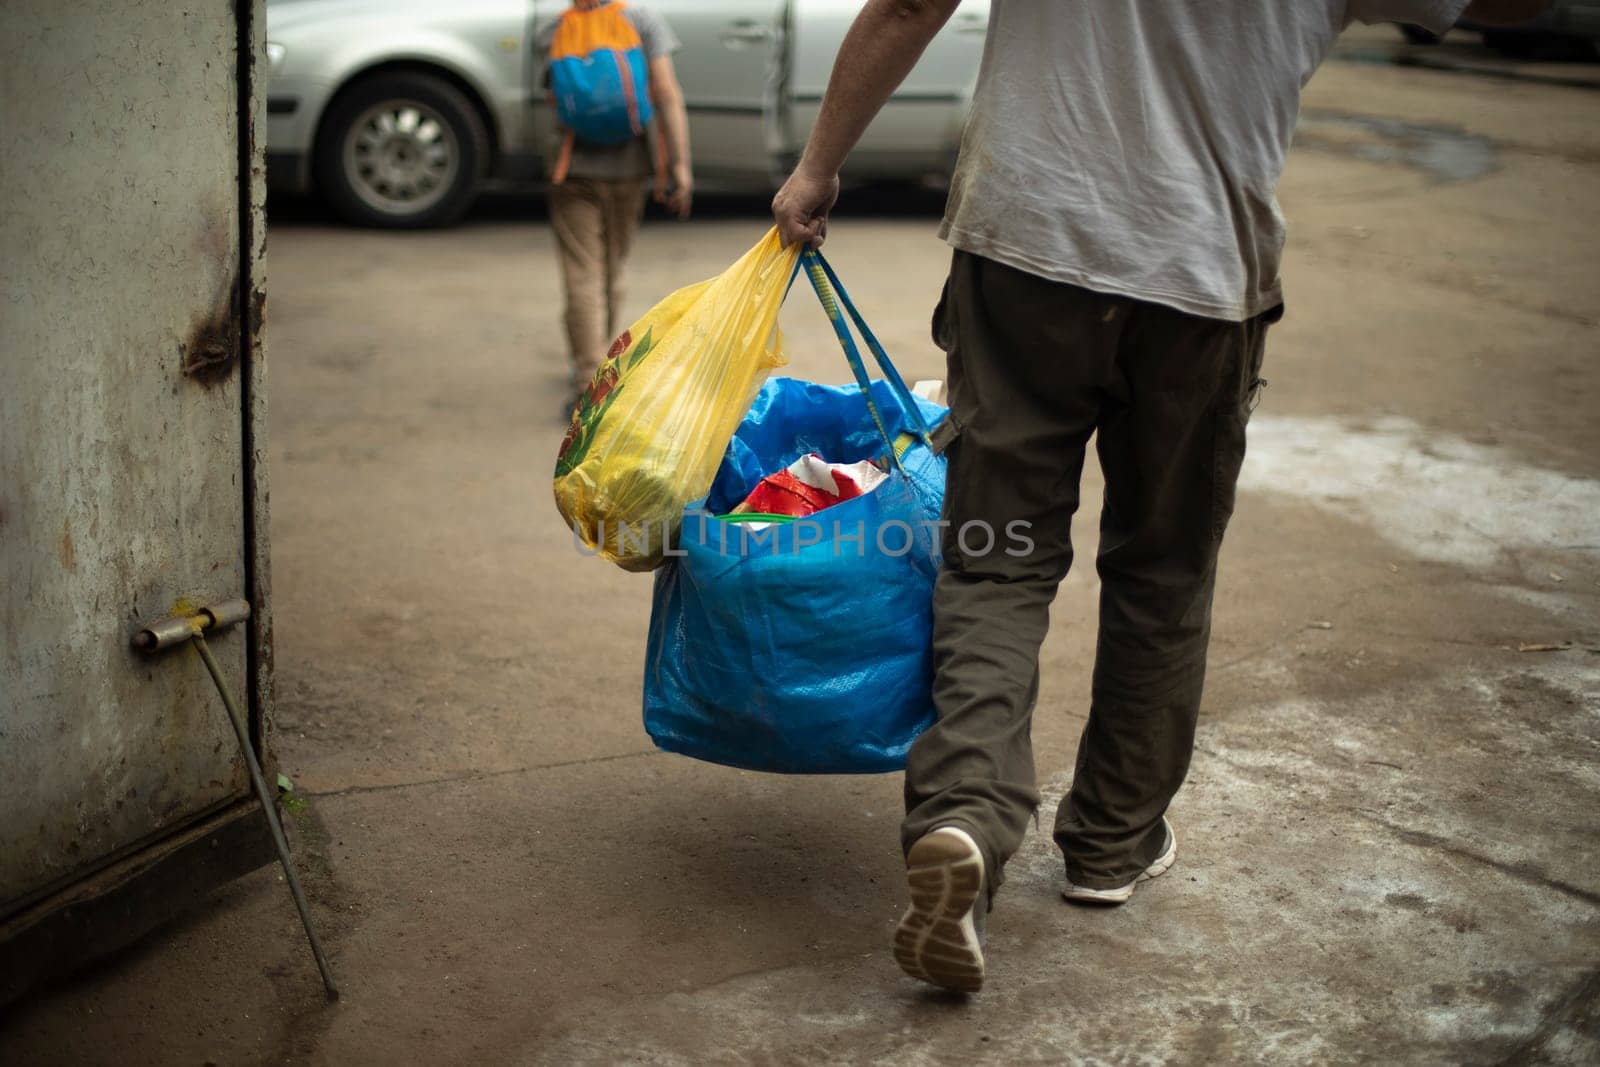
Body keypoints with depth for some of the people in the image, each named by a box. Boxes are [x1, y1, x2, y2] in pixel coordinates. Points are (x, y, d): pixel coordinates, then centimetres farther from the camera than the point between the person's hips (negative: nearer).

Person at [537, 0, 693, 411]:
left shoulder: (549, 34, -3)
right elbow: (667, 95, -13)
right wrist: (678, 166, -12)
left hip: (574, 172, -1)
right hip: (627, 168, 1)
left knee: (583, 278, -1)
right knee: (611, 273, 19)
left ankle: (590, 384, -10)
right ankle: (593, 360, 34)